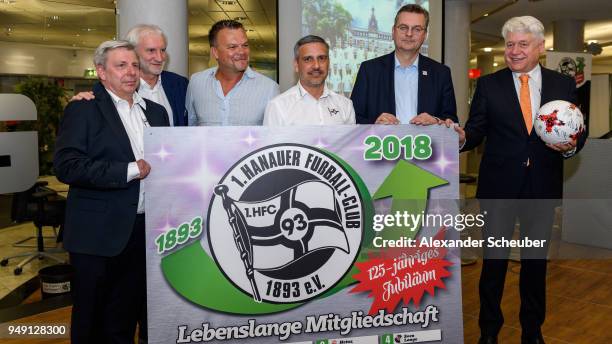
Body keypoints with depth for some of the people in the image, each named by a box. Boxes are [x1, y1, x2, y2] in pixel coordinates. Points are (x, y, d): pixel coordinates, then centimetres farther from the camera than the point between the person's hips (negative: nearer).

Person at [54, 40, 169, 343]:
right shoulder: (82, 109, -5)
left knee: (125, 319, 16)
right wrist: (130, 170, -17)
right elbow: (66, 167, -16)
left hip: (144, 229, 5)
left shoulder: (156, 111, 13)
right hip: (99, 235, -4)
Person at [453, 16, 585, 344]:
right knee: (494, 258, 8)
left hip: (543, 188, 2)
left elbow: (578, 131, 4)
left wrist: (571, 145, -18)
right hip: (498, 186, -2)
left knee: (536, 259, 15)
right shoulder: (489, 85, 0)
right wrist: (462, 137, -25)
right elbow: (477, 130, -3)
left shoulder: (563, 85, 4)